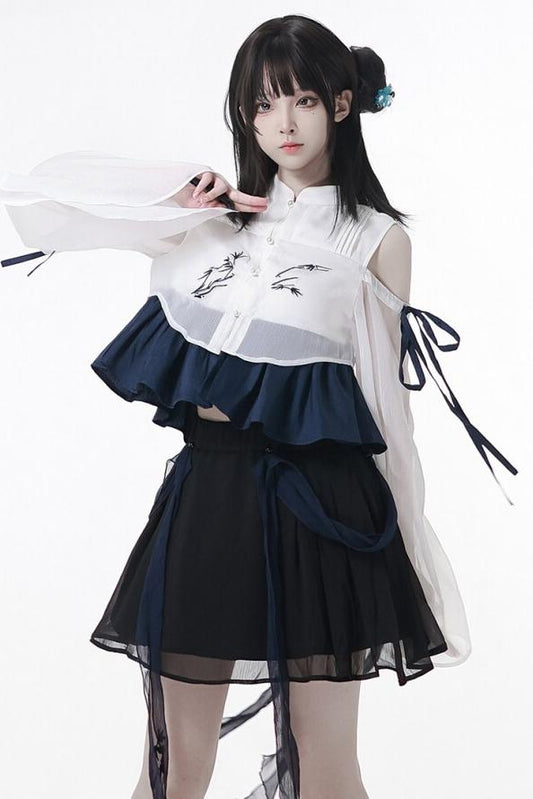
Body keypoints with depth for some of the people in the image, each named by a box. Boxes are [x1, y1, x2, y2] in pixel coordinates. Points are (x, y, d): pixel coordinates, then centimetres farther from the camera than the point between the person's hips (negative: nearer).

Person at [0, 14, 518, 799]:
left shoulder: (378, 238, 3)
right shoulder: (211, 211, 9)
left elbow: (385, 402, 5)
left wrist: (403, 555, 4)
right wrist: (177, 202, -4)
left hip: (315, 505, -2)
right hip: (204, 494, 3)